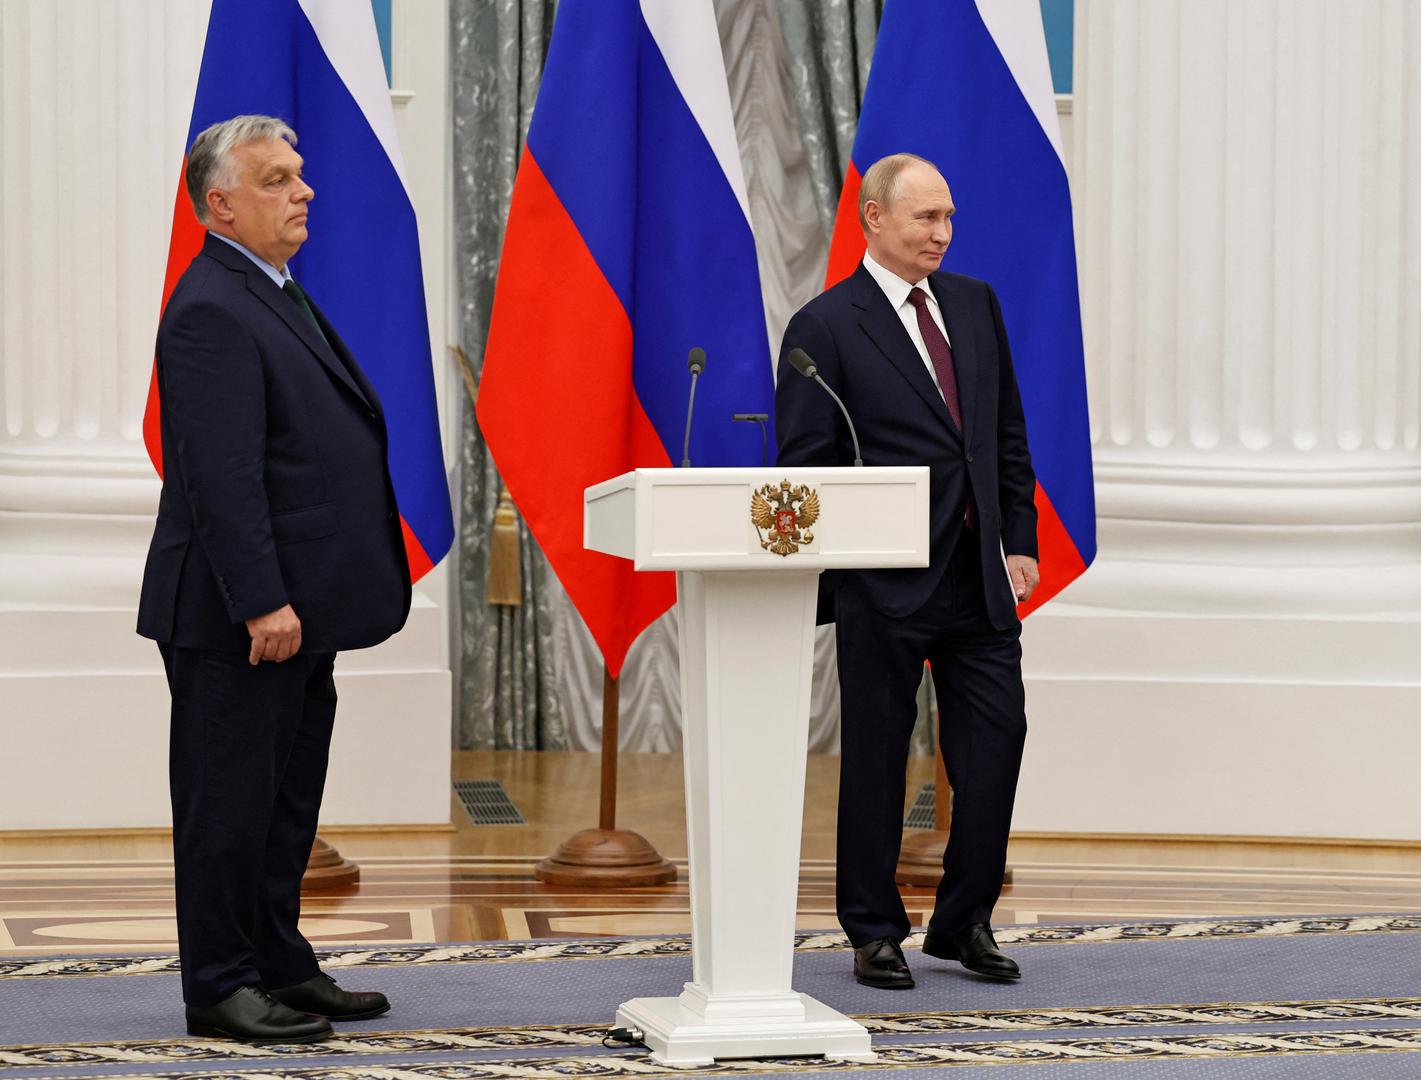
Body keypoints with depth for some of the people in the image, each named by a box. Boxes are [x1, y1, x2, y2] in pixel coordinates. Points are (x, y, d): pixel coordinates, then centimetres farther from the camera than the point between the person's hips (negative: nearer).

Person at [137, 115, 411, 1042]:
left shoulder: (276, 294, 16)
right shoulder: (211, 311, -16)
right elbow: (222, 475, -22)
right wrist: (263, 603, -25)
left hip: (296, 608, 10)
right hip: (237, 616, -10)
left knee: (288, 799, 15)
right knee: (231, 799, -2)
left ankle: (279, 965, 24)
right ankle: (221, 989, 5)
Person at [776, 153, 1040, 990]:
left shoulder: (976, 304, 12)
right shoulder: (825, 327, -6)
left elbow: (1008, 435, 16)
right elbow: (804, 463, -6)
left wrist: (1020, 542, 9)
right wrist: (829, 576, -12)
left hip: (980, 576, 5)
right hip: (885, 584, -5)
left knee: (997, 739, 1)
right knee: (876, 755, 5)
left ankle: (966, 922, 15)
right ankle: (875, 931, 15)